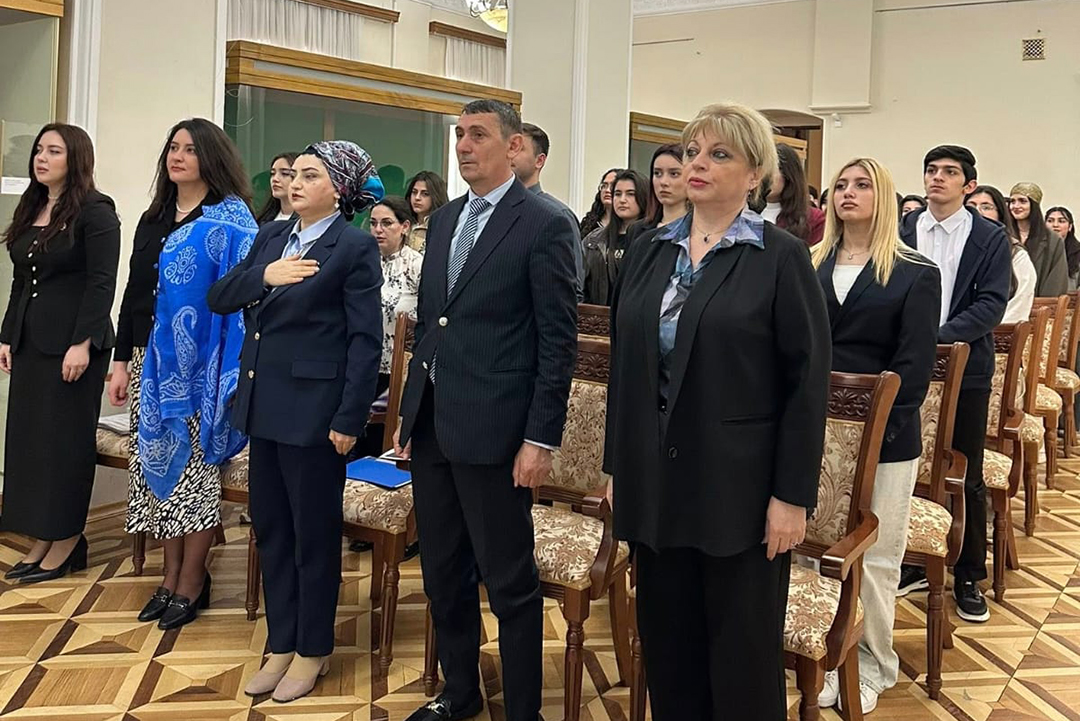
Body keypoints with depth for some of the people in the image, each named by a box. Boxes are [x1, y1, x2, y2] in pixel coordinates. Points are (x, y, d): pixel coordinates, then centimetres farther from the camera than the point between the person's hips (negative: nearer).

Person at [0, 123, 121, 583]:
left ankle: (67, 542, 11)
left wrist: (82, 343, -20)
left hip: (71, 342, -7)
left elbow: (101, 283, -14)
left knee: (65, 438, -1)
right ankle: (42, 539, 16)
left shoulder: (95, 211, -8)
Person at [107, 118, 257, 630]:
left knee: (194, 465, 0)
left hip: (197, 363, -6)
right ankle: (171, 575, 21)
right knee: (157, 461, 9)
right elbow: (134, 292, 14)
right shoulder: (153, 220, 14)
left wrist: (229, 371, -19)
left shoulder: (230, 220, -5)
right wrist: (122, 360, 10)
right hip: (151, 360, 6)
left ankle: (192, 583, 12)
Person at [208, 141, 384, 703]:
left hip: (313, 409, -7)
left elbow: (366, 340, -11)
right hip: (264, 404, 7)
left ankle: (313, 650, 24)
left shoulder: (354, 246, -8)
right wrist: (262, 276, -12)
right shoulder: (271, 238, 12)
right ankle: (281, 645, 29)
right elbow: (218, 299, 7)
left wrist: (349, 419, -15)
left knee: (314, 534, 6)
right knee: (271, 529, 14)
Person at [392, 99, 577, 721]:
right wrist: (410, 412, 15)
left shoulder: (546, 225, -9)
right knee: (443, 573, 18)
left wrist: (541, 439, -14)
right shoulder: (445, 219, 13)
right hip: (432, 426, 7)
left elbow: (559, 341, -11)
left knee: (510, 583, 4)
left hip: (492, 431, -7)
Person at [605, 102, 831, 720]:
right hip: (656, 484, 5)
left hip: (740, 489, -4)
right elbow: (625, 365, 11)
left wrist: (793, 495, -11)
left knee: (743, 659, 9)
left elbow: (808, 383, -9)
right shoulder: (651, 250, 9)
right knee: (667, 646, 15)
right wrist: (617, 465, 10)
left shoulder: (782, 257, -6)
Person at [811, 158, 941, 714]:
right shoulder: (808, 267, 8)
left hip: (883, 437, -3)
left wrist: (881, 426, -17)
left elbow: (915, 365, -7)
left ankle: (870, 665, 24)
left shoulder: (916, 275, 0)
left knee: (873, 558, 6)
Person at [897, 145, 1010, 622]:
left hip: (965, 368, -2)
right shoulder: (902, 230, 5)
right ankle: (915, 562, 26)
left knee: (966, 476, 7)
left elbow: (992, 304, -9)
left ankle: (969, 576, 20)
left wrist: (938, 336, -21)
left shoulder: (990, 238, -1)